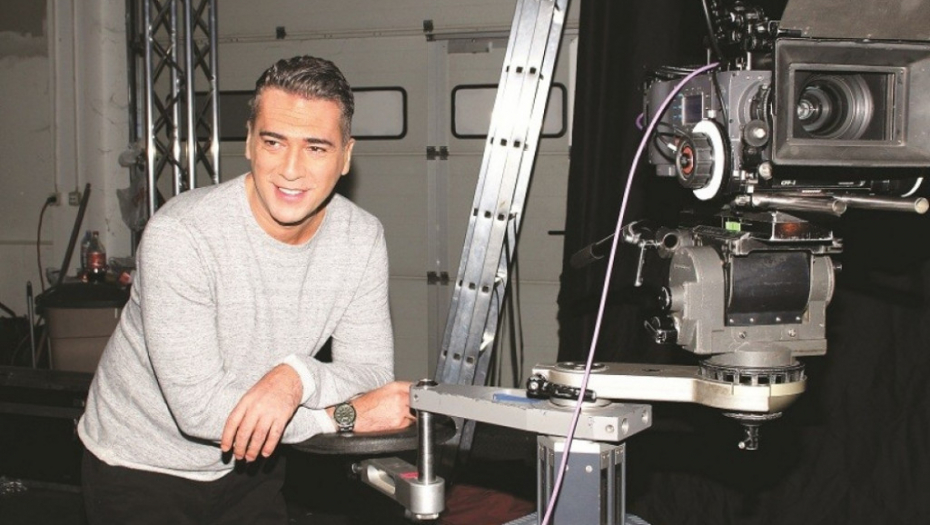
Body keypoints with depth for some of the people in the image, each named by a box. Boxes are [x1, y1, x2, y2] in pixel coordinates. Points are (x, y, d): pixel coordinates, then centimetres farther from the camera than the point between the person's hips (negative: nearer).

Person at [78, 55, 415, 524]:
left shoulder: (362, 239, -11)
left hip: (249, 462, 4)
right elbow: (200, 408, -30)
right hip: (140, 468, -4)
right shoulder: (180, 235, -28)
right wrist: (349, 414, -27)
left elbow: (373, 374, -12)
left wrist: (298, 377, -33)